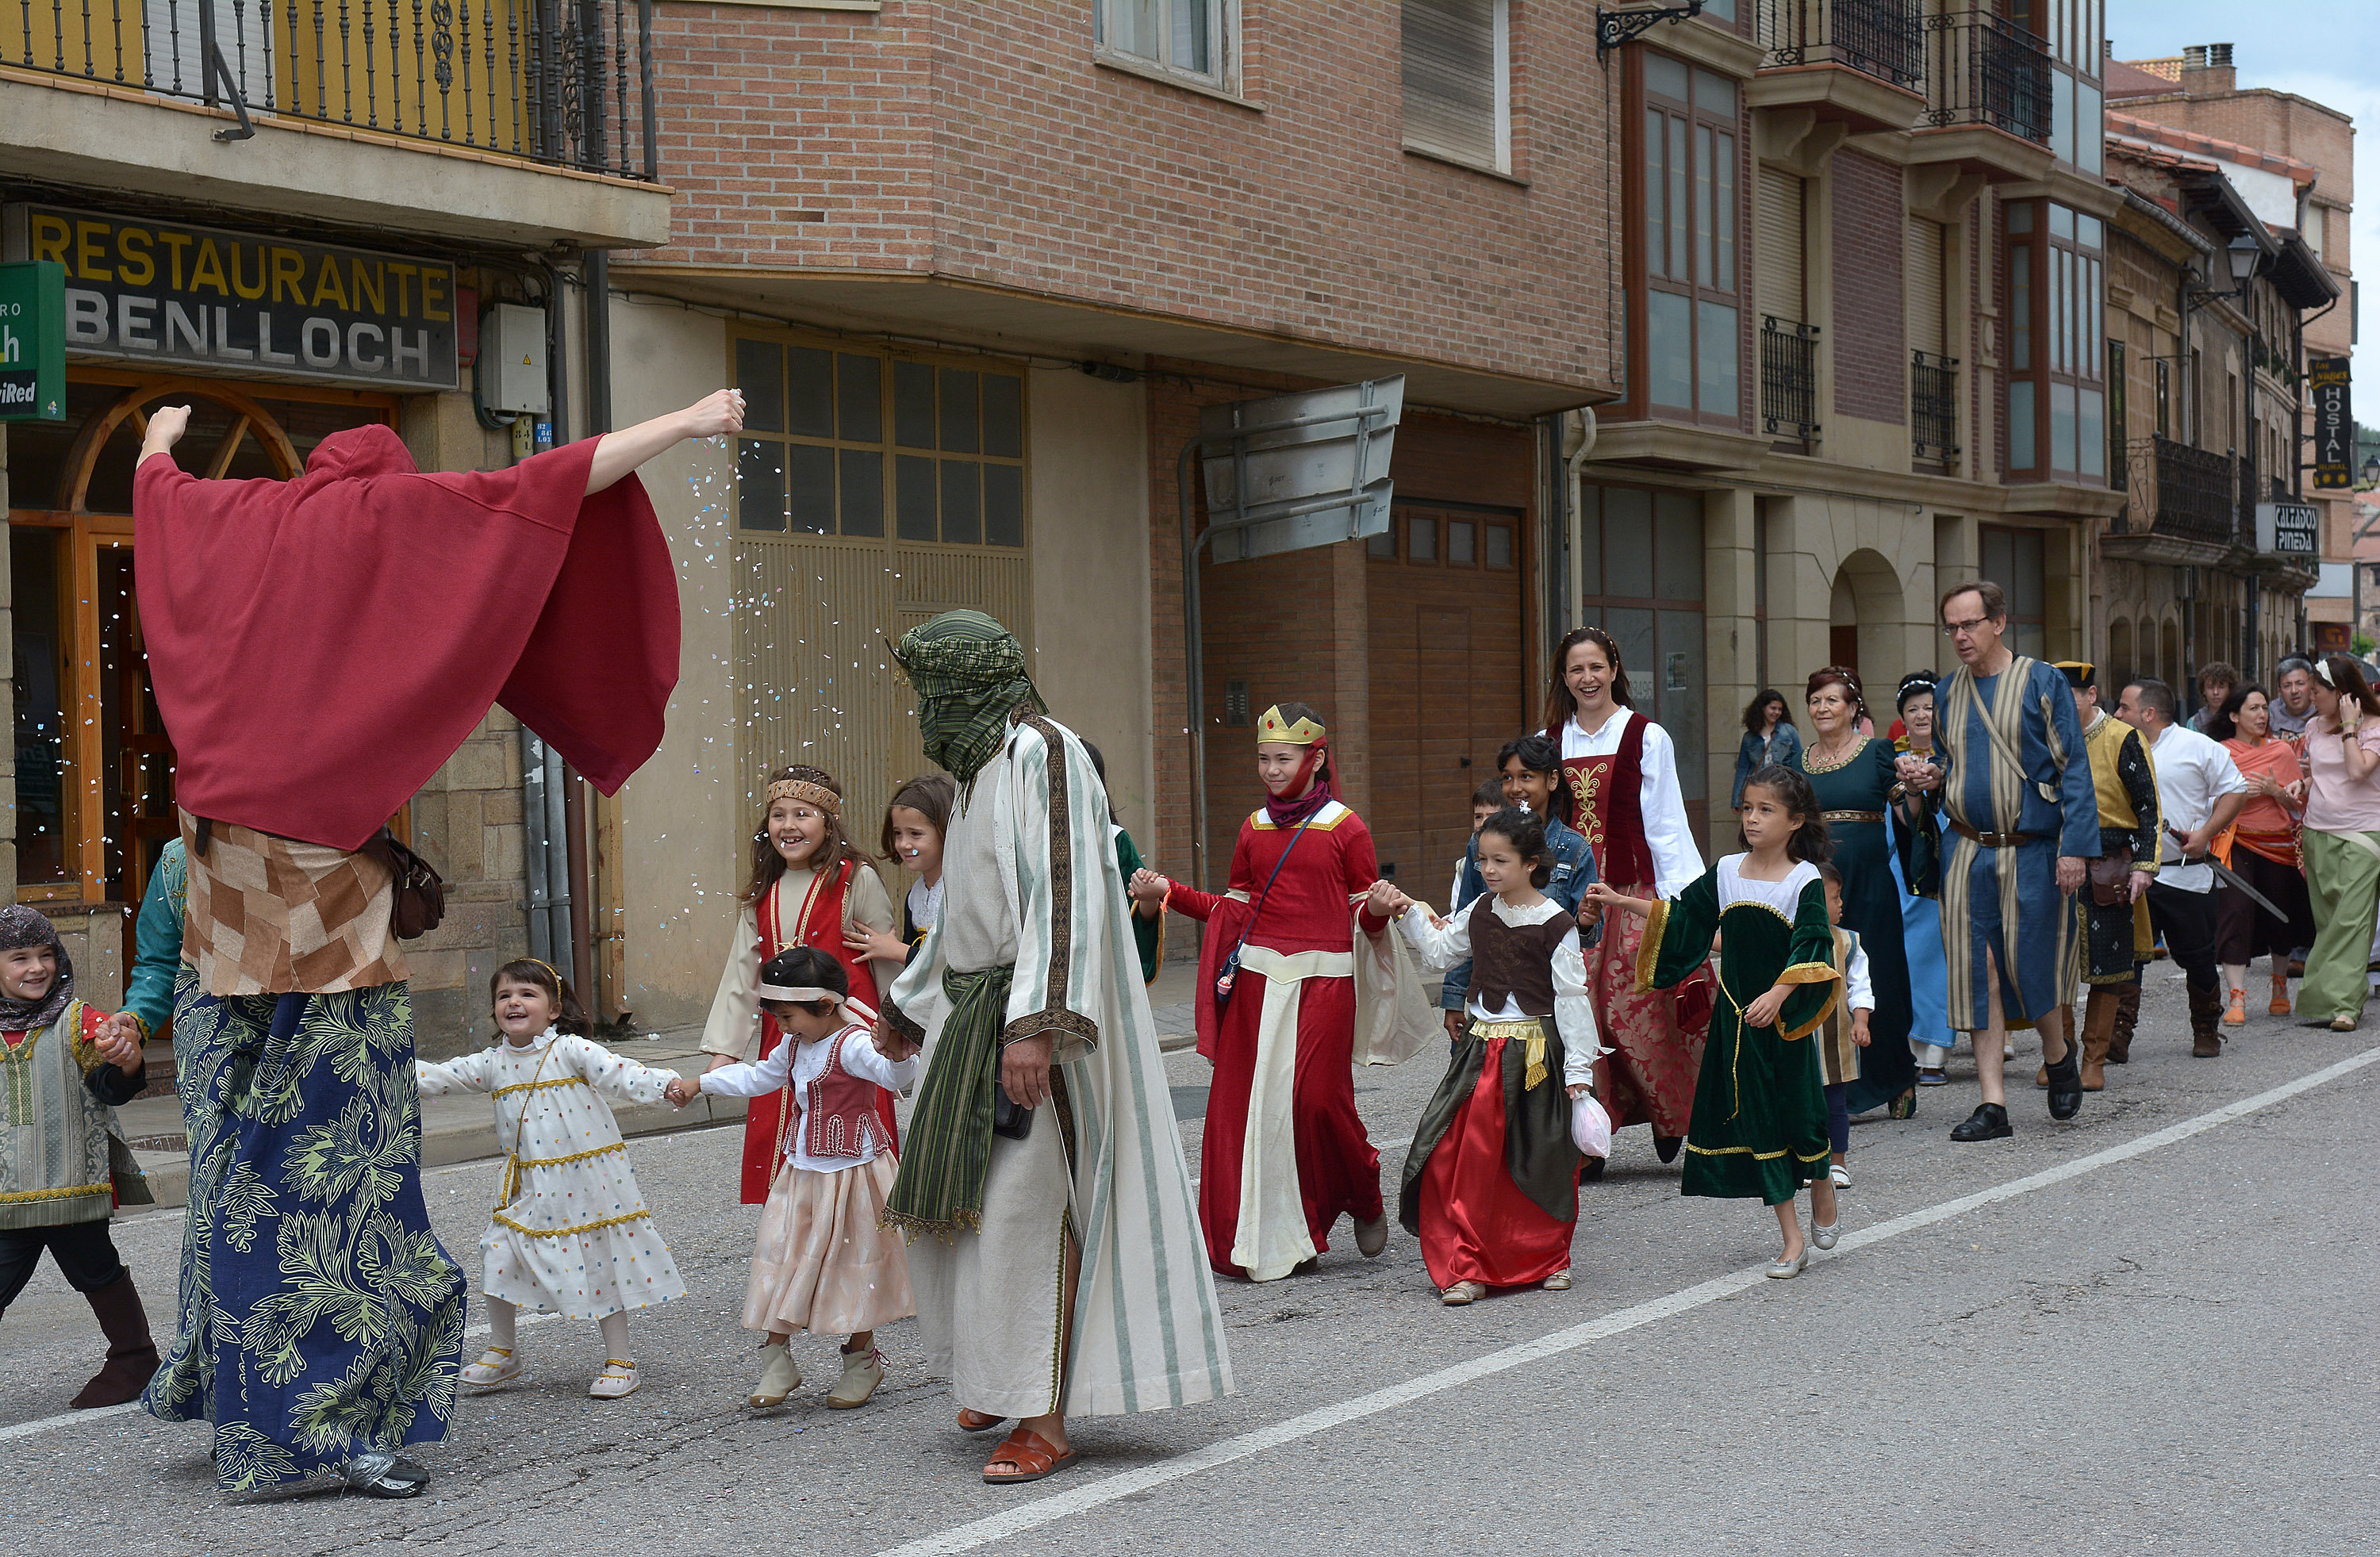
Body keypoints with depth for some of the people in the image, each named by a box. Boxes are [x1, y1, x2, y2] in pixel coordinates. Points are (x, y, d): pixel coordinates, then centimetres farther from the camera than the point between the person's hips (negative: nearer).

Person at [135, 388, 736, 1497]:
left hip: (224, 861, 6)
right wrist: (690, 422, 3)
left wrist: (160, 441, 60)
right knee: (340, 1152, -3)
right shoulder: (398, 515, 0)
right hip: (324, 864, -6)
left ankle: (228, 1386, 22)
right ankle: (339, 1416, -2)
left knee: (247, 1147, 14)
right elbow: (552, 483, -3)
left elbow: (155, 485, 37)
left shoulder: (230, 517, 15)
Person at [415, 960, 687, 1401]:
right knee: (499, 1257, 1)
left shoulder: (571, 1050, -9)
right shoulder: (492, 1063, 5)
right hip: (527, 1189, 5)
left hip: (585, 1179, -4)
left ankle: (620, 1361, 13)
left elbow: (619, 1074, -18)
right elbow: (436, 1078, 8)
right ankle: (502, 1353, 21)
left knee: (600, 1264, 2)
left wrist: (664, 1084, -33)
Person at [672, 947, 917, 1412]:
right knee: (781, 1258, 5)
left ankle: (861, 1360, 22)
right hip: (800, 1172, 8)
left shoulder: (853, 1045, -20)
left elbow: (894, 1075, -38)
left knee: (852, 1262, 4)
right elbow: (757, 1078, 24)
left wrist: (896, 1052, -61)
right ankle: (776, 1362, 15)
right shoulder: (795, 1046, 7)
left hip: (850, 1173, -8)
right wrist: (698, 1085, 27)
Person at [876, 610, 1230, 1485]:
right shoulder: (982, 769, 17)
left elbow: (1064, 895, -23)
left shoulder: (1040, 754, -13)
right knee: (957, 1203, 12)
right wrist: (908, 1005, 37)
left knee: (1025, 1210, -9)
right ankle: (1002, 1382, 27)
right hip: (974, 1016, 10)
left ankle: (1044, 1421, -3)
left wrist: (1033, 1025, -31)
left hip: (1032, 1023, -10)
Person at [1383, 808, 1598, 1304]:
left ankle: (1549, 1258, 26)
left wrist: (1579, 1068, -9)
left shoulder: (1555, 923, -10)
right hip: (1483, 1048, 5)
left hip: (1536, 1055, -4)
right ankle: (1467, 1268, 1)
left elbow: (1572, 998, -8)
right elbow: (1440, 951, 21)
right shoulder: (1480, 912, 7)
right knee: (1458, 1158, -5)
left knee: (1539, 1165, 5)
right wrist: (1407, 914, 8)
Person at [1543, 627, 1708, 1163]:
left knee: (1636, 1010, -6)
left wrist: (1682, 895, -8)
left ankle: (1673, 1115, 15)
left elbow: (1666, 824, -1)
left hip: (1632, 896, -3)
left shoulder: (1647, 738, 2)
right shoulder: (1548, 743, 11)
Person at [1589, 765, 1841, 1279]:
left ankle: (1824, 1202, 33)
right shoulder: (1726, 873, 6)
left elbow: (1810, 949, -16)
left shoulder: (1805, 881, -8)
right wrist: (1623, 903, 6)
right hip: (1736, 1017, 4)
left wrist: (1777, 996, -28)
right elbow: (1680, 916, 14)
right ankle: (1793, 1240, 12)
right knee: (1753, 1118, 3)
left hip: (1785, 1020, -4)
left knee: (1798, 1115, 1)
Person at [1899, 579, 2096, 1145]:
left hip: (2031, 851, -4)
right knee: (1977, 972, 0)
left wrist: (2075, 846, -14)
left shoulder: (2043, 683, -3)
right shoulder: (1946, 694, 11)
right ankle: (1993, 1105, 3)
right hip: (1967, 853, 4)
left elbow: (2074, 770, -6)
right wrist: (1928, 779, -2)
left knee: (2030, 964, 1)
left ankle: (2058, 1054, 33)